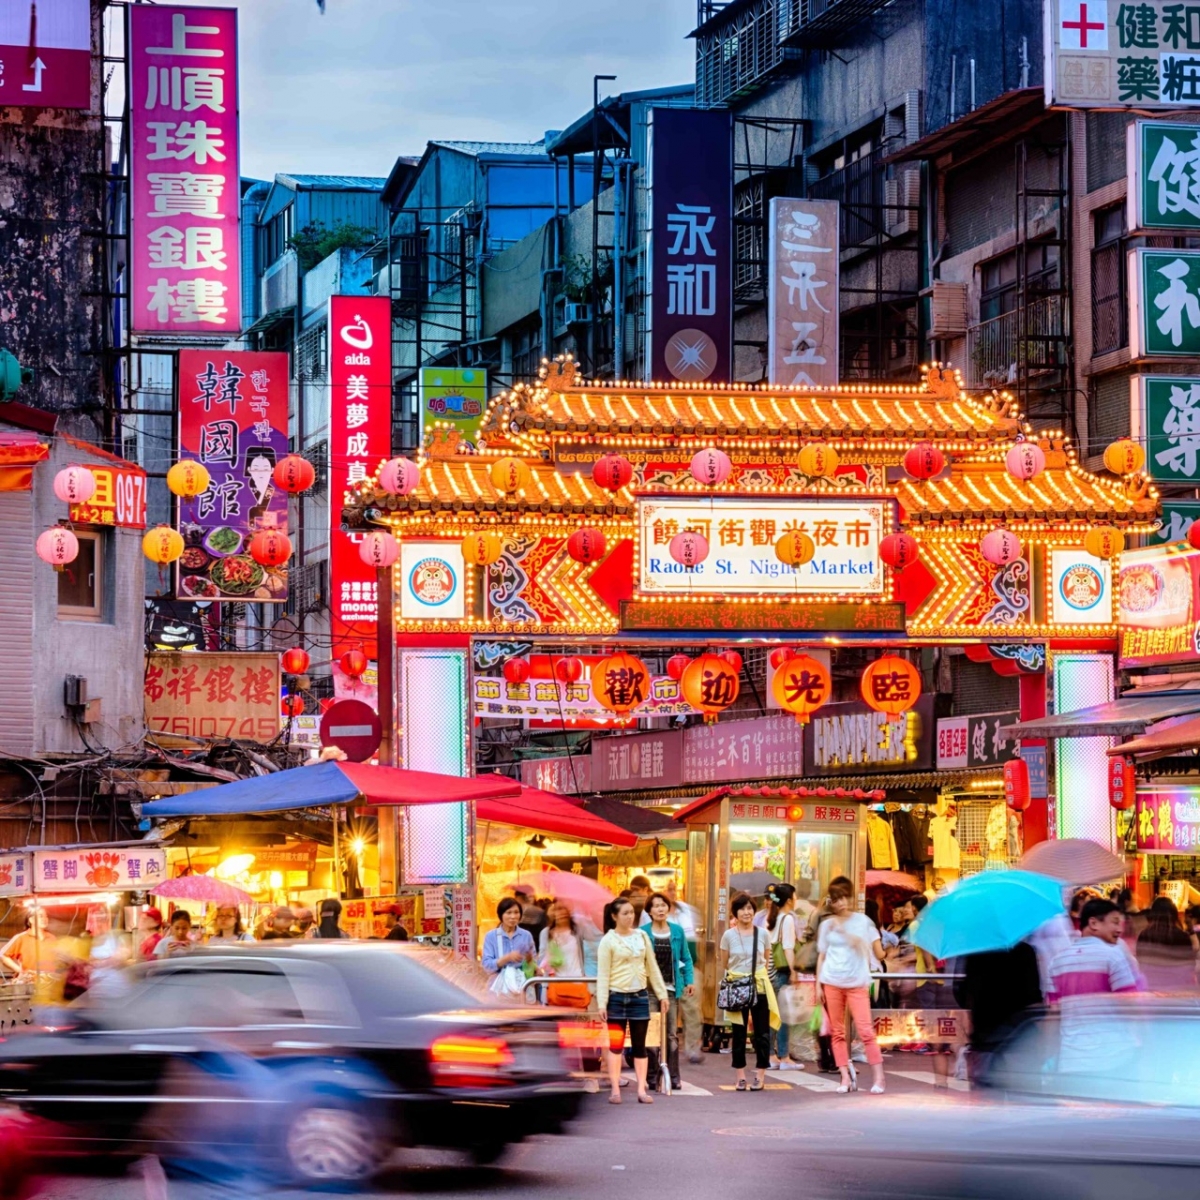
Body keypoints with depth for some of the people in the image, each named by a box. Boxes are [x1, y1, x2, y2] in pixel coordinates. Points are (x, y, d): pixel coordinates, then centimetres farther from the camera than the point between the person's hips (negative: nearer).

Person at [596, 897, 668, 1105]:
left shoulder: (641, 936, 7)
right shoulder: (608, 941, -4)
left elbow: (652, 967, 12)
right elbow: (602, 974, -7)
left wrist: (662, 994, 10)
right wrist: (601, 1003, -14)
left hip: (639, 996, 3)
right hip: (617, 996, -3)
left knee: (639, 1045, 5)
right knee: (616, 1044, -2)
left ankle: (641, 1090, 6)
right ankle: (615, 1089, 2)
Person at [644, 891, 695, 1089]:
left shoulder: (678, 931, 8)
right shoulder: (643, 932, 0)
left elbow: (686, 958, 13)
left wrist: (690, 980, 5)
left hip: (671, 988, 2)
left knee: (672, 1033, 2)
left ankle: (673, 1076, 5)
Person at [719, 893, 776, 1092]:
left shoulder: (763, 934, 4)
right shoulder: (728, 936, 0)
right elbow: (724, 965, 8)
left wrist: (759, 976, 10)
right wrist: (728, 982, 4)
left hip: (760, 986, 1)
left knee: (762, 1031, 1)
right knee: (739, 1032, 3)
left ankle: (761, 1076, 7)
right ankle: (740, 1076, 10)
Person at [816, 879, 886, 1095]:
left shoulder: (863, 922, 3)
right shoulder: (827, 925, 9)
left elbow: (878, 953, 0)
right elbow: (821, 956, 11)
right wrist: (818, 986, 6)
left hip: (856, 982, -3)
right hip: (831, 982, 3)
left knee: (866, 1030, -9)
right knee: (837, 1032, 2)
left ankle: (878, 1077, -5)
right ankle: (846, 1077, 6)